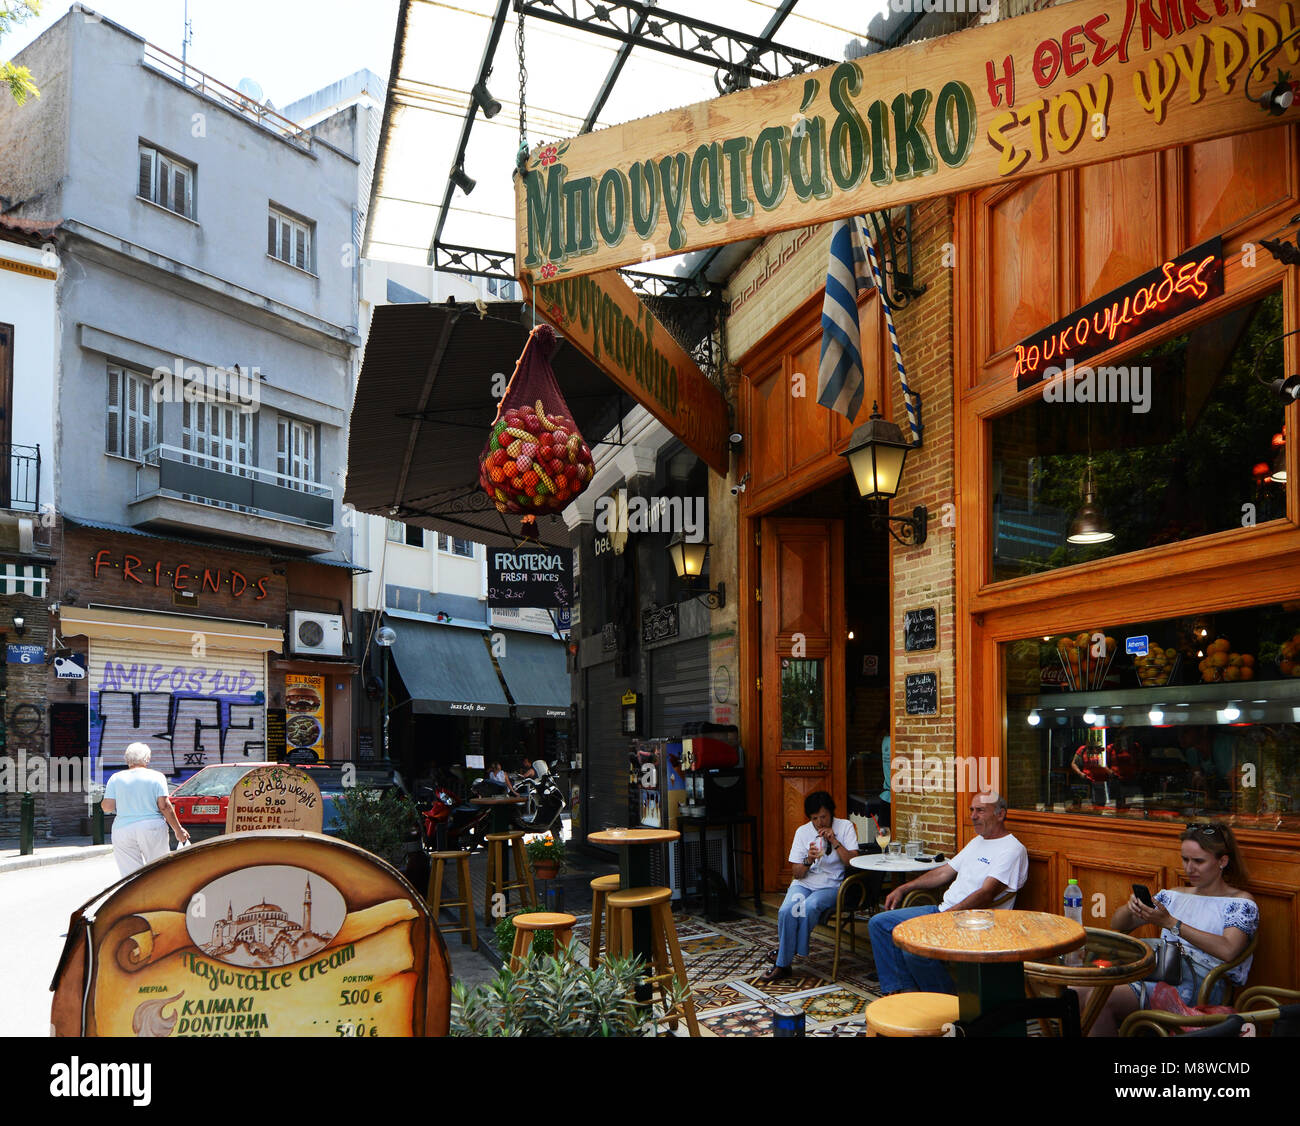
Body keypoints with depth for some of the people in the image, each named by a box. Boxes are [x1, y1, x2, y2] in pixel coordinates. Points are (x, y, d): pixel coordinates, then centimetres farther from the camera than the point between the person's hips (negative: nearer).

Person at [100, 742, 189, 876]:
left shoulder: (116, 778, 4)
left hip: (123, 831, 1)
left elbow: (107, 807, -2)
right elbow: (164, 806, -7)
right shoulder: (156, 777, -1)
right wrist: (178, 830, -2)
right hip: (153, 829, -1)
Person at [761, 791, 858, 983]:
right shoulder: (802, 831, 4)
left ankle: (799, 951, -14)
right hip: (804, 883, 2)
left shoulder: (845, 827, 0)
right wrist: (809, 860, -19)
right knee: (787, 910, -28)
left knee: (809, 907, -34)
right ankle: (782, 965, -17)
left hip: (831, 885, -2)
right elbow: (797, 873, 2)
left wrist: (834, 841, -18)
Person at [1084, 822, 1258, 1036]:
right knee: (1081, 995, -24)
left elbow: (1227, 950, -14)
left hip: (1195, 983, -6)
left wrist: (1170, 923, -16)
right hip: (1156, 971, 6)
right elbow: (1117, 925, 23)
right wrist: (1131, 906, -1)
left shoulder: (1241, 902, 7)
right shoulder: (1173, 896, 23)